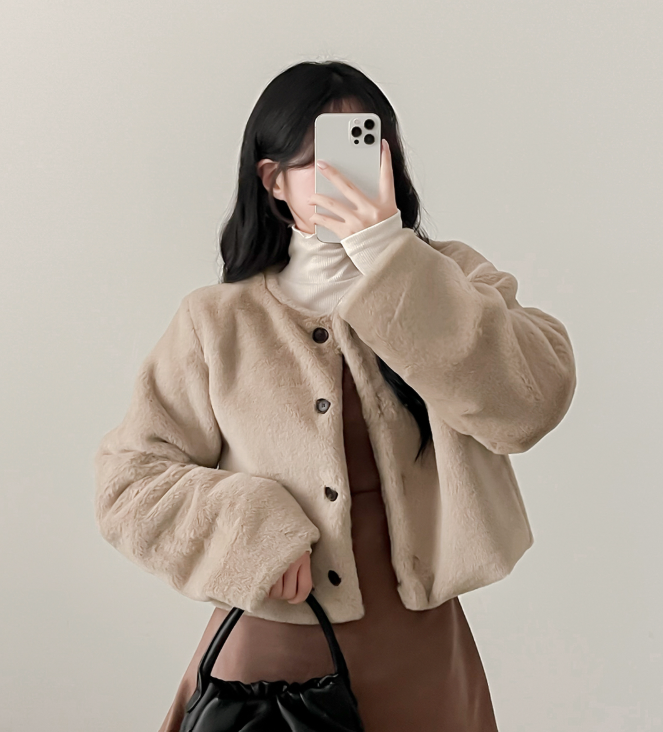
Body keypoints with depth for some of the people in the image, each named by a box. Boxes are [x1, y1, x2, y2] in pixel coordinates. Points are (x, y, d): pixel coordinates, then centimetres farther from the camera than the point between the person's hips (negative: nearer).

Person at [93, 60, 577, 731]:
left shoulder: (449, 280, -2)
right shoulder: (218, 322, -4)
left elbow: (532, 401, -21)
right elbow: (127, 481, -1)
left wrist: (385, 251, -25)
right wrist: (251, 528, -17)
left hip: (420, 659, 1)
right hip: (270, 657, -1)